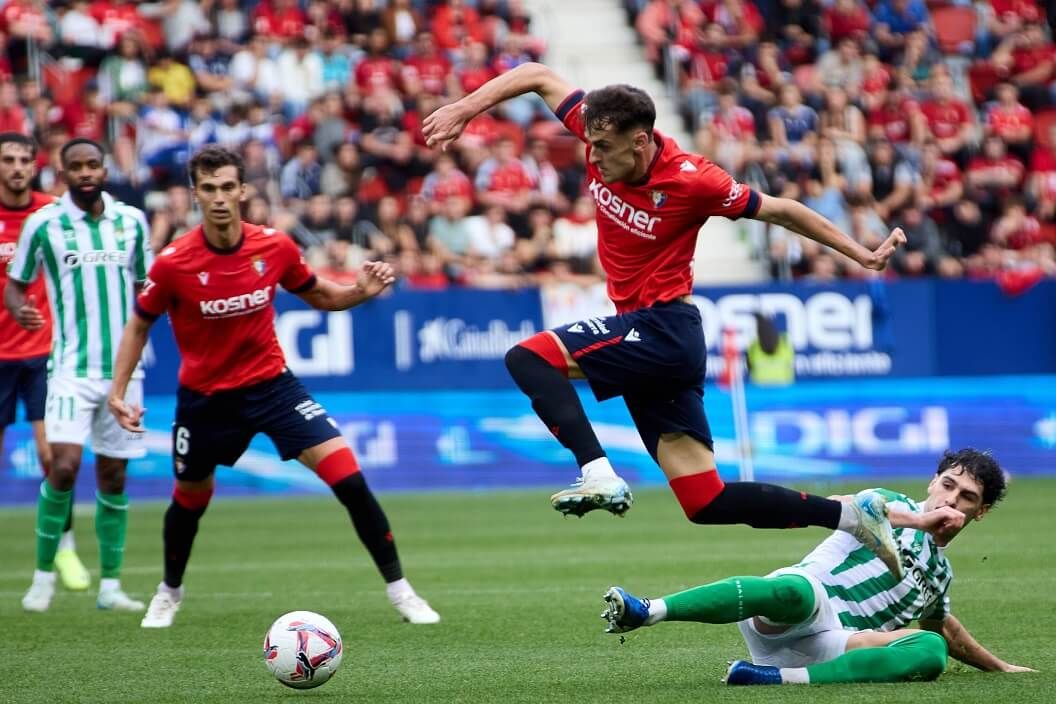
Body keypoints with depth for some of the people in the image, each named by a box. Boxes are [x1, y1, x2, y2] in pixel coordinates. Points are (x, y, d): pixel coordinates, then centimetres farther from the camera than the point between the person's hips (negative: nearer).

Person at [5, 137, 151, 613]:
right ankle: (44, 576, -3)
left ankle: (110, 586, 14)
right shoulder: (43, 223, -3)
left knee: (114, 477, 6)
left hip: (123, 366, 3)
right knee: (63, 465, -17)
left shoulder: (132, 220, 6)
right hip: (72, 366, -3)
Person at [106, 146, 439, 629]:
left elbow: (318, 296, 7)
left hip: (271, 383, 0)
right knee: (190, 498, 18)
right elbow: (139, 325, -2)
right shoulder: (173, 263, -19)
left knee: (348, 477, -14)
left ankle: (399, 589, -3)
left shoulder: (275, 248, -13)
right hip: (205, 397, 0)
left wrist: (362, 291, -13)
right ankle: (170, 591, 48)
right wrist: (118, 392, -10)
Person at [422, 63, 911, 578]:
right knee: (707, 502, 5)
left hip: (663, 328, -8)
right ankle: (852, 515, 11)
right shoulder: (608, 142, -2)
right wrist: (463, 109, -2)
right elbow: (538, 76, 7)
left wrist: (861, 255, 3)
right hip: (649, 337, 8)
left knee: (528, 358, -19)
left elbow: (778, 210, -4)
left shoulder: (690, 180, -17)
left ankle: (598, 477, -29)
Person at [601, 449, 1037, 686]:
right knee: (796, 592, -44)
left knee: (931, 651, -24)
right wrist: (918, 519, -12)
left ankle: (780, 678, -38)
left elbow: (943, 629, 51)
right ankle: (643, 612, -58)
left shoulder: (940, 574, 30)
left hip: (829, 644, 4)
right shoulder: (895, 506, 13)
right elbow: (841, 507, -10)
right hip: (803, 597, -4)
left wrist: (998, 667, 56)